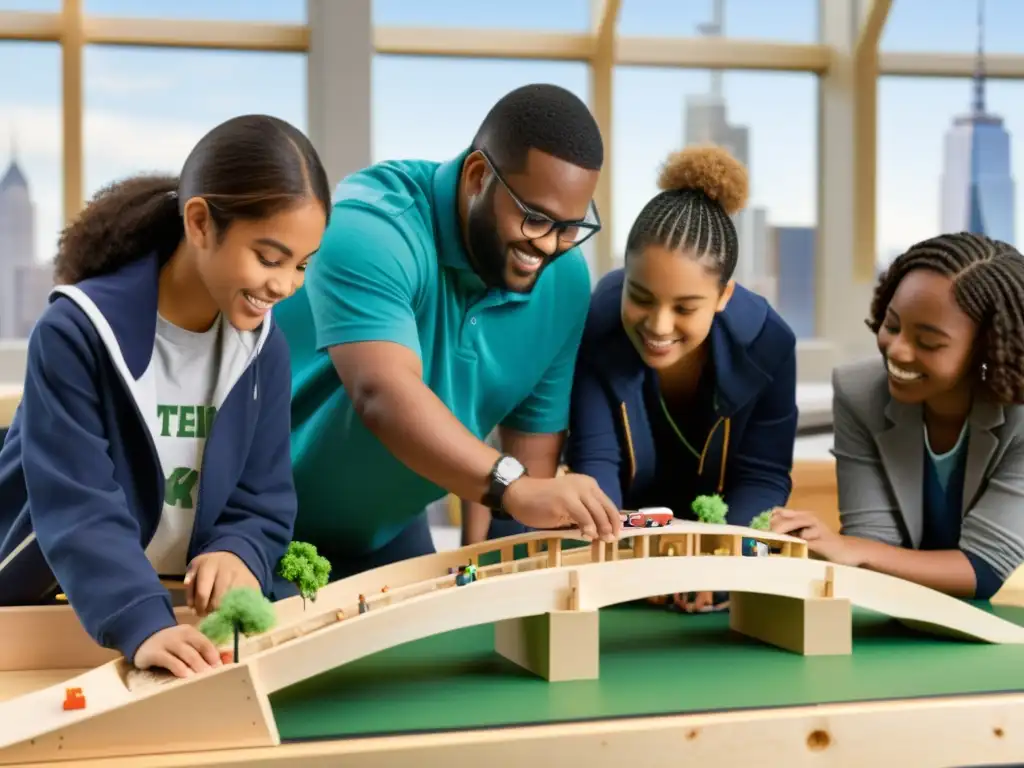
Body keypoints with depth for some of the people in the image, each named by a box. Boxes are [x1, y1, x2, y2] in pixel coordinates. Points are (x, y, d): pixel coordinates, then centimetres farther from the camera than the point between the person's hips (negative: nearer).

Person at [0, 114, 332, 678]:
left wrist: (237, 554, -22)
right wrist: (141, 627, -40)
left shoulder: (262, 346, -1)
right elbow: (78, 512, -26)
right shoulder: (78, 334, -18)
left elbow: (262, 502, 0)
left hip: (186, 611, 4)